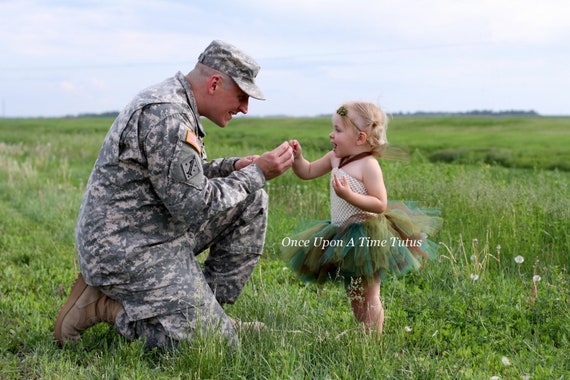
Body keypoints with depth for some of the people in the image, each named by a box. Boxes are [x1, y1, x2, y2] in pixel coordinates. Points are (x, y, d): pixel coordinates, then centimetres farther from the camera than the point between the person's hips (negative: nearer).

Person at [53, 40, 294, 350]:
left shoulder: (172, 101, 9)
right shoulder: (167, 114, -23)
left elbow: (182, 176, 22)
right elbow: (193, 206, -22)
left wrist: (234, 167, 6)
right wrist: (257, 173, -12)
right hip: (126, 250, -10)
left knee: (252, 201, 9)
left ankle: (207, 302, 11)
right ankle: (105, 305, -3)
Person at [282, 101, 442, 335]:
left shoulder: (368, 164, -19)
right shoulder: (335, 158, 5)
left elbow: (380, 204, -23)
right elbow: (307, 172, 14)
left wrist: (349, 195, -33)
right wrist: (297, 157, -5)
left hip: (367, 239, -8)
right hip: (343, 239, 9)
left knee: (368, 296, 0)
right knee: (354, 296, 18)